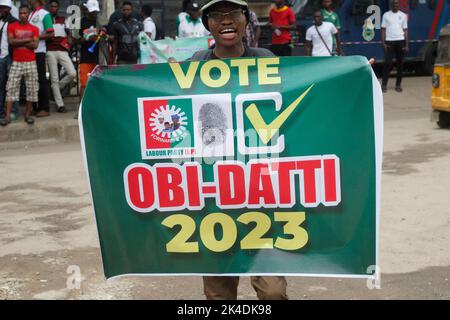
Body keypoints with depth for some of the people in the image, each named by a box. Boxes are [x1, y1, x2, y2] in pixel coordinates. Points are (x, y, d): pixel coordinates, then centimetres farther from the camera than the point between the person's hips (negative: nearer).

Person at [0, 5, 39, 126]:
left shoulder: (34, 29, 5)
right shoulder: (12, 26, 4)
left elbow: (35, 45, -7)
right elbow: (11, 41, -10)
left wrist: (18, 42, -8)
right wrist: (27, 40, -9)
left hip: (30, 63, 1)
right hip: (16, 63, -1)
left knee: (31, 88, 2)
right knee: (11, 88, -6)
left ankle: (28, 114, 12)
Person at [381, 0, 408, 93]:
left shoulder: (403, 15, 8)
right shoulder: (386, 15, 4)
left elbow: (405, 30, 9)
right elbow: (383, 29, 3)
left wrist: (406, 44, 3)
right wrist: (383, 43, -7)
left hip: (400, 41, 2)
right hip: (389, 41, -2)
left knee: (400, 63, 4)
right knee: (388, 63, -6)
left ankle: (398, 85, 11)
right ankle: (384, 84, 0)